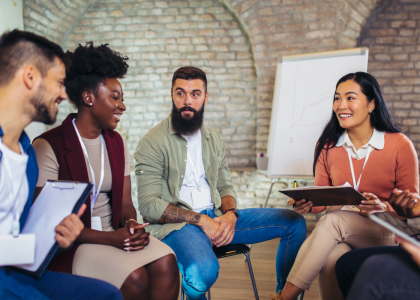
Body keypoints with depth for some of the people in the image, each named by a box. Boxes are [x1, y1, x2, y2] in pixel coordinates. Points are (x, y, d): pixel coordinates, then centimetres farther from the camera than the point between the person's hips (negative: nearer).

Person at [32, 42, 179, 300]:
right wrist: (109, 238, -20)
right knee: (136, 279, -28)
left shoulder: (116, 143, 11)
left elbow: (125, 202, 12)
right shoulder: (49, 146, -10)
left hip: (116, 234, 6)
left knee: (165, 262, -23)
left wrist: (132, 224, -13)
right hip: (72, 244, -5)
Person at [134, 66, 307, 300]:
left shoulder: (214, 139, 15)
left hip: (216, 218, 6)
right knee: (203, 271, -40)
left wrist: (230, 215, -6)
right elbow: (149, 205, -12)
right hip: (177, 224, -6)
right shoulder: (153, 142, -5)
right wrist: (200, 220, -19)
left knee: (294, 223, -3)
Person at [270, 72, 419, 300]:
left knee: (332, 221, -33)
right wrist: (308, 204, -15)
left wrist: (384, 208, -22)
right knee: (331, 257, -35)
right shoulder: (327, 146, 4)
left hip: (385, 232, -2)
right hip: (338, 231, 2)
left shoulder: (399, 145, -5)